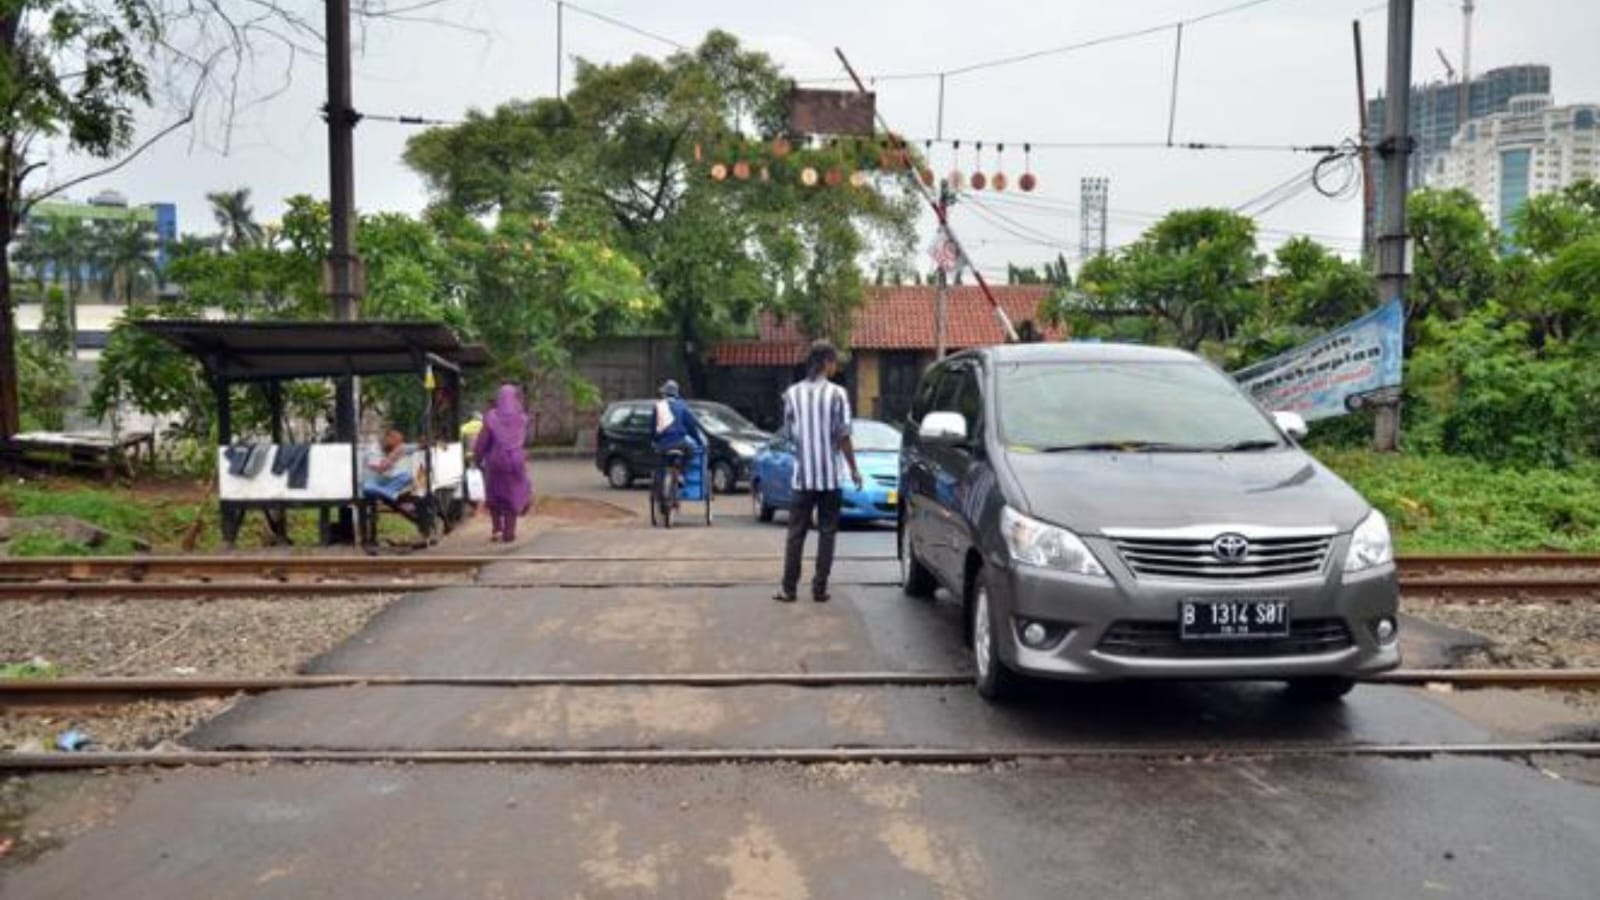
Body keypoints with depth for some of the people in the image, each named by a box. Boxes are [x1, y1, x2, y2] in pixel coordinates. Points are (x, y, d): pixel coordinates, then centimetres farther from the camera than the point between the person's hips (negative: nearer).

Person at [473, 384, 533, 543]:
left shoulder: (491, 417, -10)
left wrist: (477, 458, 5)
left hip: (495, 461, -1)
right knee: (513, 496, 10)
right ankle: (508, 533, 10)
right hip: (515, 461, 1)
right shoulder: (521, 418, -6)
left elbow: (482, 441, -7)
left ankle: (496, 528, 8)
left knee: (493, 496, 17)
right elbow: (524, 440, 5)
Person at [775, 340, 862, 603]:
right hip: (829, 475, -2)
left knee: (796, 532, 8)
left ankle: (788, 588, 8)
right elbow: (843, 436, -8)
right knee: (827, 532, 7)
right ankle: (819, 588, 7)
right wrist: (854, 469, 2)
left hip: (802, 475, 2)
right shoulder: (836, 393, -8)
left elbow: (789, 432, 7)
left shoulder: (792, 393, 1)